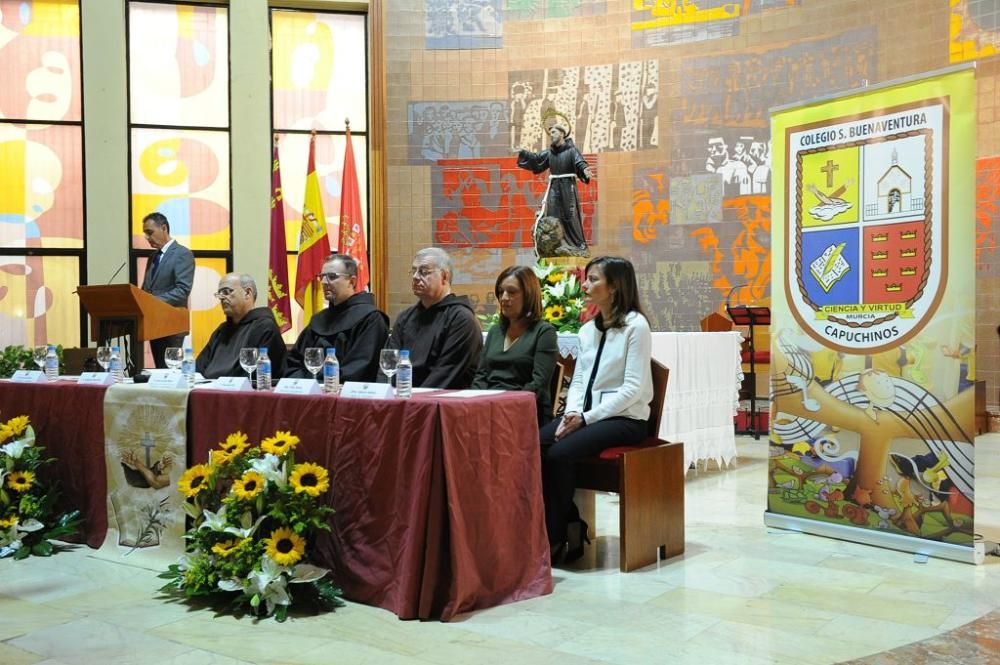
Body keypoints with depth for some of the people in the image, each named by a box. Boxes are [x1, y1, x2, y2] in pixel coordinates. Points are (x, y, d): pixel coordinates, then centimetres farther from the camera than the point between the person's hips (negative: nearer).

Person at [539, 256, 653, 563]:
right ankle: (569, 526, -9)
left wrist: (586, 417, -18)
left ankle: (556, 539, -9)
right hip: (585, 415, 7)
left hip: (624, 418, -7)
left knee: (560, 453, -28)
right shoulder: (587, 330, 16)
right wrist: (571, 414, -7)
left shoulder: (635, 325, -7)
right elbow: (578, 381, 13)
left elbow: (633, 388, -13)